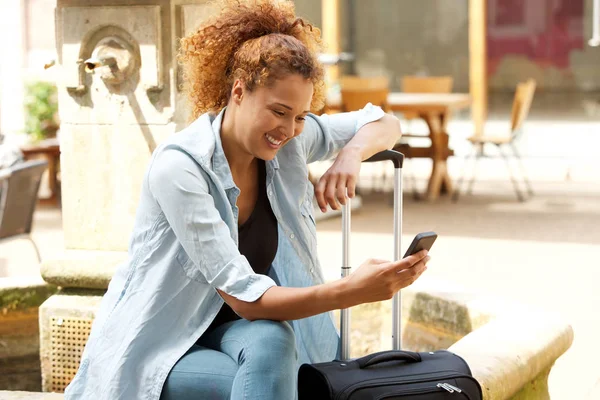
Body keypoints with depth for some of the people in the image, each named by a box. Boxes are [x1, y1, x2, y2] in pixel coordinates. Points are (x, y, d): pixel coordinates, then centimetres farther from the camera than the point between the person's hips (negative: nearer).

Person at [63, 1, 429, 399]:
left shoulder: (290, 141, -5)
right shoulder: (179, 167, -23)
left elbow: (385, 124, 10)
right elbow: (244, 298, -27)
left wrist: (352, 153, -13)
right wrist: (351, 291, -39)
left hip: (230, 331, 5)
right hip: (156, 347, -5)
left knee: (270, 340, -32)